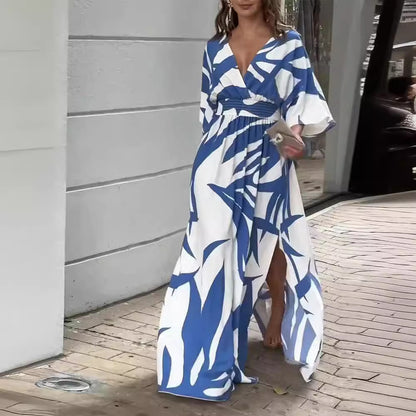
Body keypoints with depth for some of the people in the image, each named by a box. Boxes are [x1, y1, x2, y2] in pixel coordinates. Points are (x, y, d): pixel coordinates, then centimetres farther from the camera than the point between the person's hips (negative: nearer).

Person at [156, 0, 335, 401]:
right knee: (217, 245, -2)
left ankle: (278, 322, 32)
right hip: (220, 160, 2)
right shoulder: (215, 47, 8)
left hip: (267, 159, -1)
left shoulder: (289, 43, 0)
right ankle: (212, 350, 3)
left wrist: (296, 131, -23)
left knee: (268, 240, 9)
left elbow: (302, 98, -5)